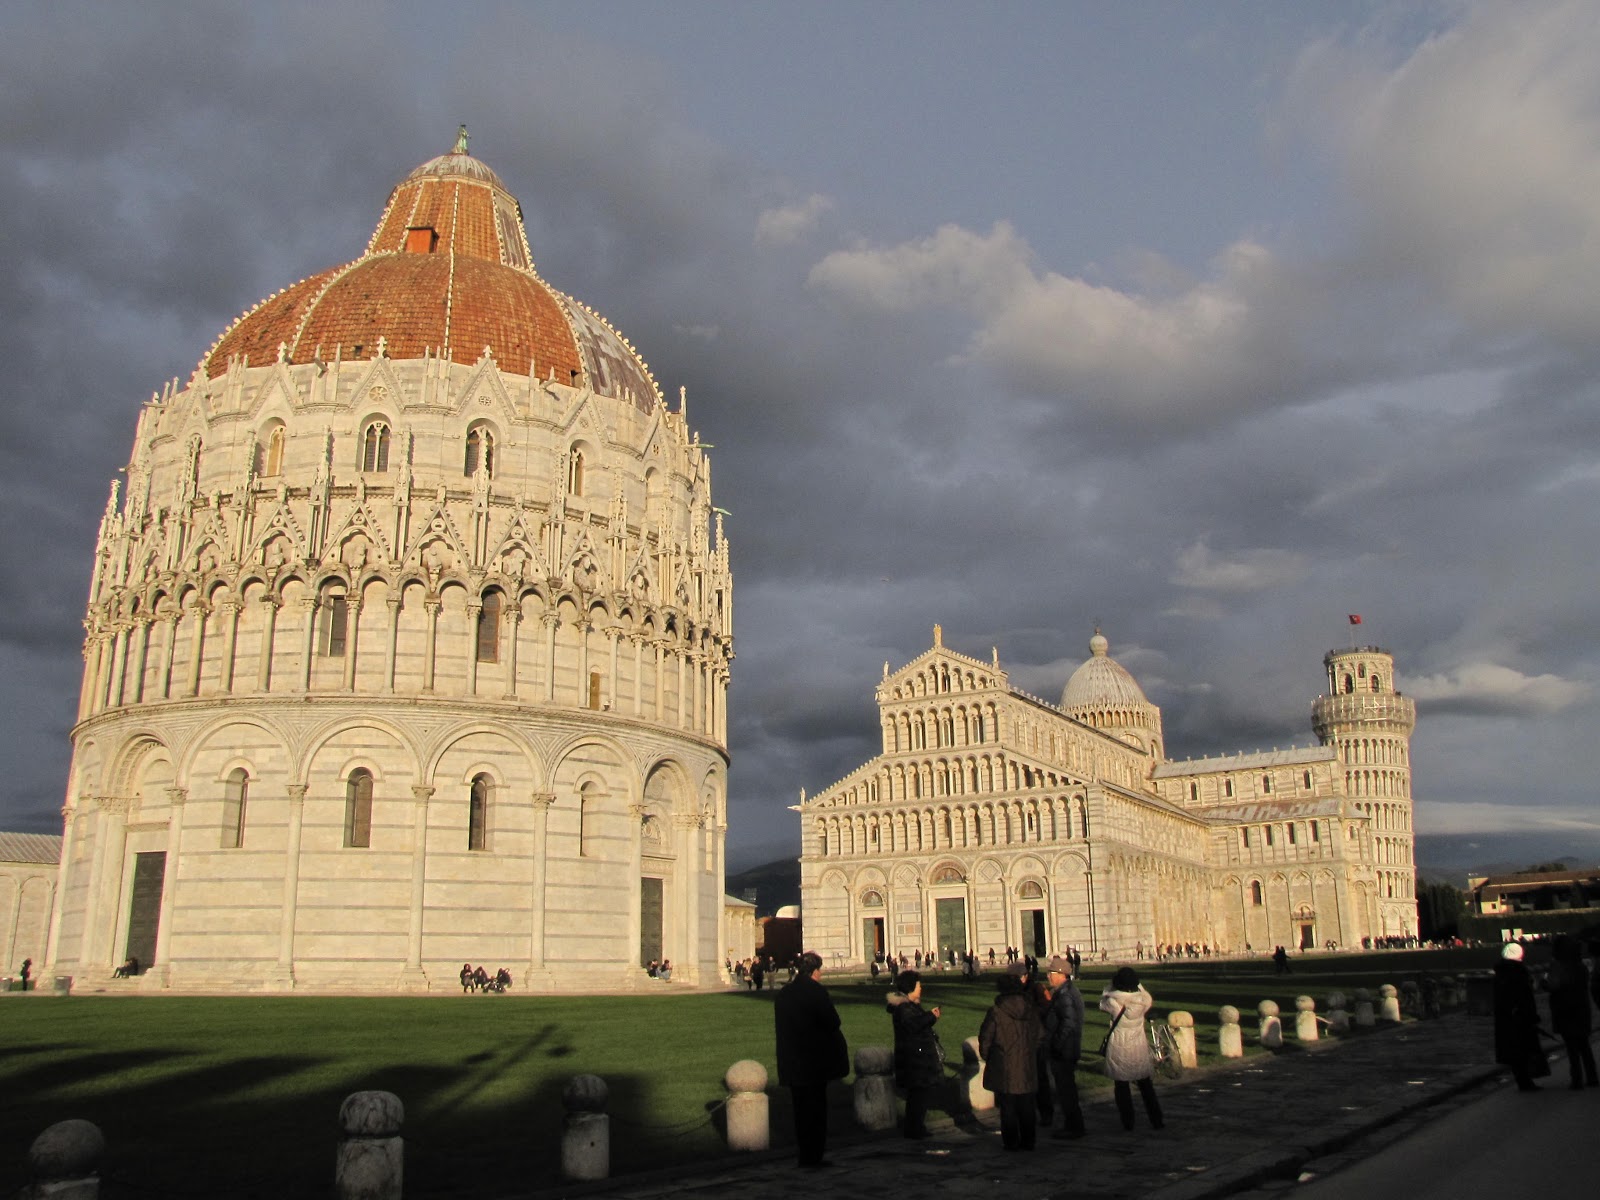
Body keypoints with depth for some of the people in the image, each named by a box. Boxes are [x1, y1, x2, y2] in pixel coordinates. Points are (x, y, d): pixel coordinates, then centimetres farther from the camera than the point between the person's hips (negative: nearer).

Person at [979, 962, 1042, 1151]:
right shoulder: (1031, 1009, -4)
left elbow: (985, 1039, -9)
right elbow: (1039, 1034, 5)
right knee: (1027, 1107, 14)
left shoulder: (995, 1011, -13)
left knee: (1007, 1107, 6)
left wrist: (987, 1058, 9)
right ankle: (1028, 1141, 20)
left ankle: (1011, 1142, 11)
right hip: (1027, 1068, 3)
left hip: (1004, 1068, -3)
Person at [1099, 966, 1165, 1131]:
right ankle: (1156, 1120, 19)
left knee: (1121, 1086, 10)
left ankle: (1128, 1122, 14)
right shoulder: (1143, 1000, -11)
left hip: (1118, 1050, -2)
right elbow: (1151, 1001, 14)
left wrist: (1112, 983, 8)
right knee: (1146, 1086, 16)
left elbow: (1102, 1003, 6)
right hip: (1139, 1048, 2)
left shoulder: (1113, 1001, -17)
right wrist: (1136, 983, 16)